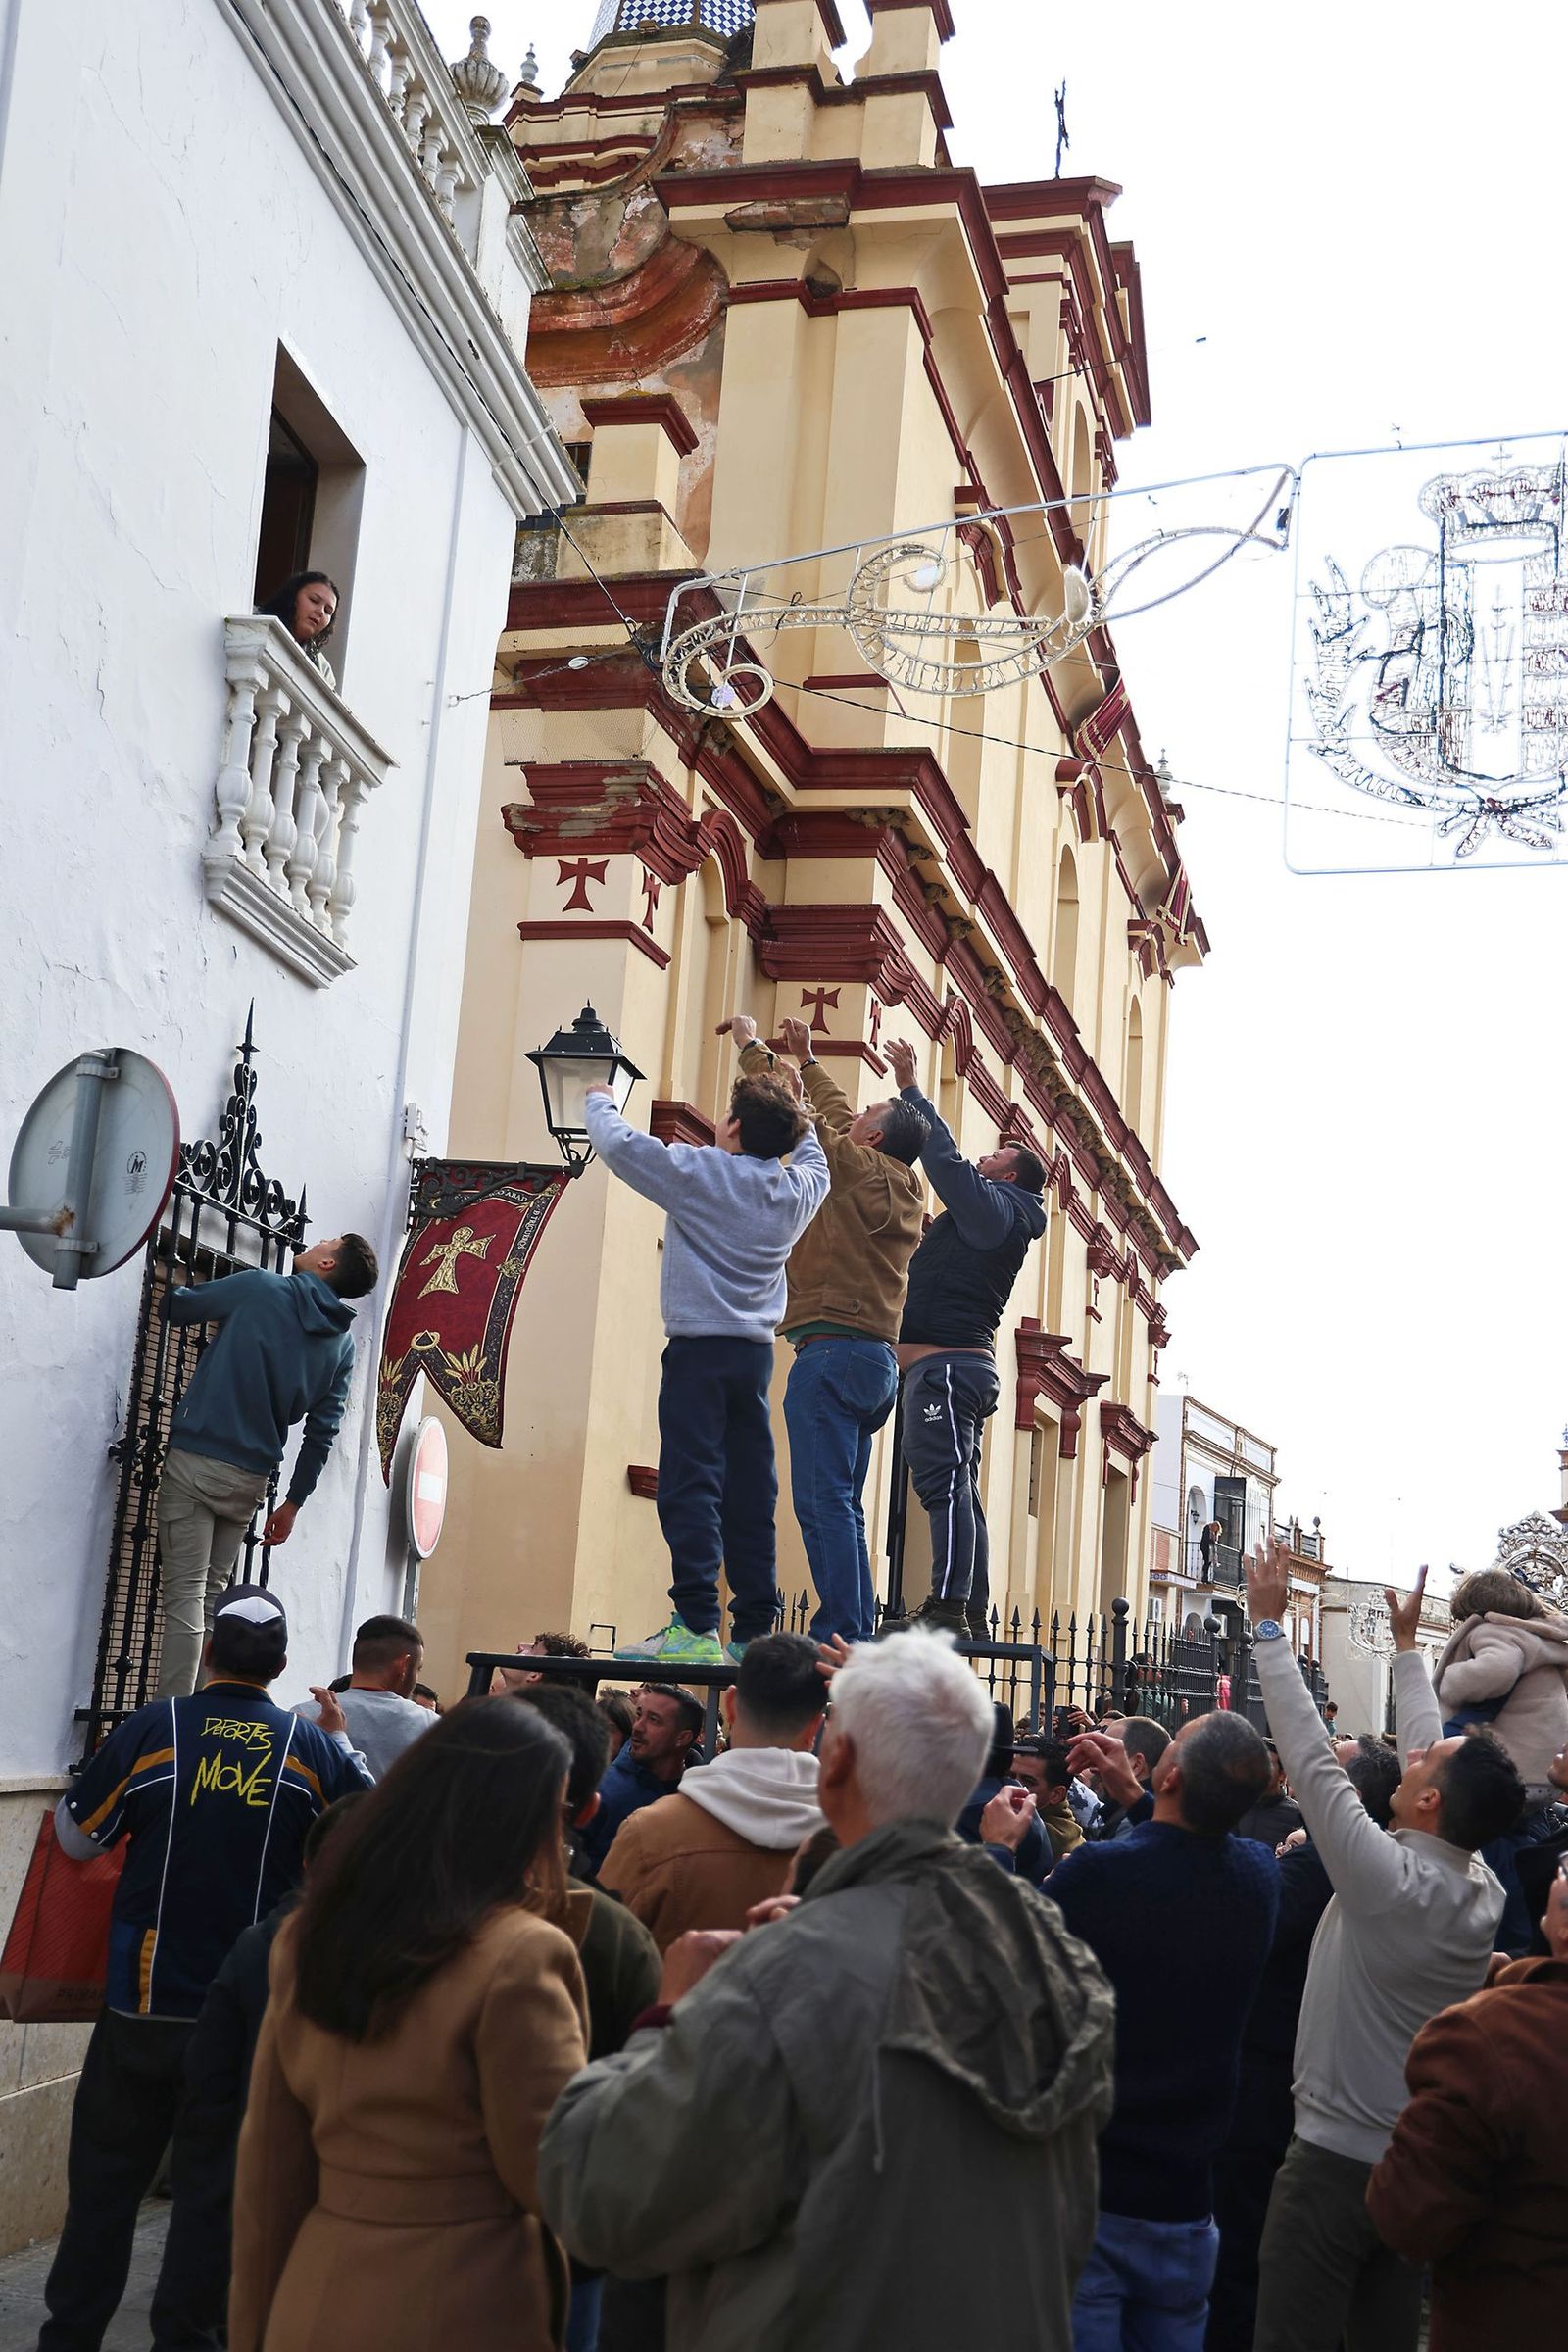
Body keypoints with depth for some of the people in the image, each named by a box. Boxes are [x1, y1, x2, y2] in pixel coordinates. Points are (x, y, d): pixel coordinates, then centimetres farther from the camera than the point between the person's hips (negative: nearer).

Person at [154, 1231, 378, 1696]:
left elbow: (177, 1305, 5)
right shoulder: (341, 1346, 8)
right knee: (213, 1596, 15)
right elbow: (322, 1432, 8)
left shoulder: (260, 1288, -6)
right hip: (251, 1479, 5)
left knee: (185, 1596, -6)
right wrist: (293, 1502, 16)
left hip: (196, 1463, -5)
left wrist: (178, 1285, 28)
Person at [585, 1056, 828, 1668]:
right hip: (757, 1351, 6)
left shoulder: (700, 1172, -6)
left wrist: (600, 1101, 16)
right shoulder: (798, 1188, 10)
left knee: (691, 1486, -10)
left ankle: (696, 1628, -18)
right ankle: (754, 1630, 9)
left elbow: (617, 1143, -2)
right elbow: (813, 1158, 34)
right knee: (750, 1493, 8)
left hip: (699, 1348, -6)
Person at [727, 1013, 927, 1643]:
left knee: (823, 1502, -13)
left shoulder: (860, 1167, -5)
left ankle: (840, 1633, -18)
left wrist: (753, 1046, 9)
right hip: (877, 1360, 9)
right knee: (842, 1507, 11)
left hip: (833, 1350, -9)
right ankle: (858, 1635, 8)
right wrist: (806, 1059, 40)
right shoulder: (906, 1185, 17)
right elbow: (837, 1118, 31)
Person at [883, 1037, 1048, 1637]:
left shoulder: (994, 1206, -3)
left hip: (945, 1363, -11)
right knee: (956, 1491, 10)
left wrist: (911, 1089, -7)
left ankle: (949, 1607, -25)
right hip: (958, 1364, 11)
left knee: (944, 1483, -17)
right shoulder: (993, 1221, 25)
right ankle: (971, 1612, 12)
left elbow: (945, 1158, -14)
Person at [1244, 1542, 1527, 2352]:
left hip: (1334, 2161, -7)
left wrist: (1268, 1625, -14)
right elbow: (1436, 1764, 10)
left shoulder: (1388, 1881, -21)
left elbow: (1309, 1757, -19)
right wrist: (1406, 1643, 18)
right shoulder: (1482, 1890, -2)